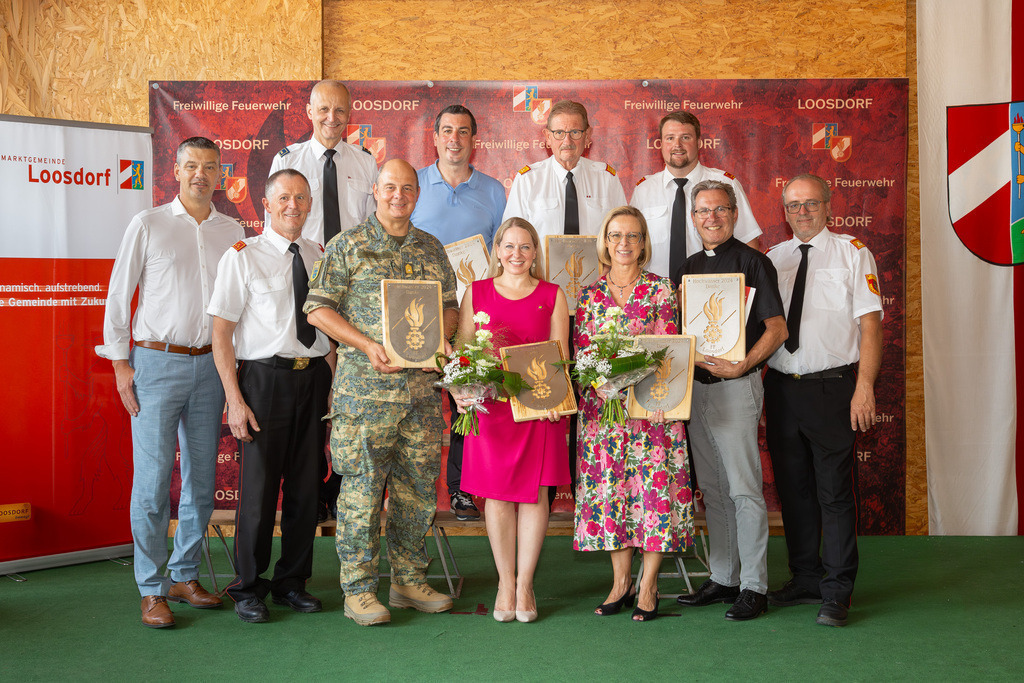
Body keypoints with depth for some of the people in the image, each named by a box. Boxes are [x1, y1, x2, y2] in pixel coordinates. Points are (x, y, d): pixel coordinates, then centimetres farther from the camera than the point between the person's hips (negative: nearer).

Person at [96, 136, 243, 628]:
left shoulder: (232, 233, 10)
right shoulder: (148, 225, 1)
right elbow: (118, 296, 2)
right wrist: (120, 362, -3)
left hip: (209, 365, 4)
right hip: (156, 364, -4)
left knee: (201, 477, 7)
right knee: (153, 479, -5)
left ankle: (185, 577, 21)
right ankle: (151, 591, 4)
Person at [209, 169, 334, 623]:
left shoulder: (319, 257, 11)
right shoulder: (242, 257, -4)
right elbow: (221, 334, -6)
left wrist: (334, 385, 8)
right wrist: (234, 399, -12)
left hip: (314, 377, 5)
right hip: (265, 377, -4)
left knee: (306, 485, 10)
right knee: (259, 485, 0)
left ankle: (292, 582, 25)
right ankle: (248, 589, 17)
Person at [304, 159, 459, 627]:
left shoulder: (432, 249, 14)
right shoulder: (348, 246, 0)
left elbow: (450, 305, 20)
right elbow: (318, 307, -4)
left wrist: (441, 338, -2)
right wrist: (367, 345, -15)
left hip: (422, 385, 5)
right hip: (365, 385, -5)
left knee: (418, 484, 9)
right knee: (362, 486, -3)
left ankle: (409, 580, 22)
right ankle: (359, 589, 7)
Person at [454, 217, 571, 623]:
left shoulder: (552, 296, 9)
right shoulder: (477, 293, 10)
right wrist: (461, 392, -10)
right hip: (490, 405, 0)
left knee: (534, 492, 1)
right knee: (497, 494, 2)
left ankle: (525, 584, 11)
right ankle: (505, 582, 14)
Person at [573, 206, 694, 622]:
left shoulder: (661, 289, 4)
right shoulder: (589, 294, 10)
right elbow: (581, 354, 6)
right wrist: (602, 385, -12)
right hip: (602, 404, 2)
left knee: (654, 486, -4)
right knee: (608, 488, 2)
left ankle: (648, 585, 6)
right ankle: (620, 580, 14)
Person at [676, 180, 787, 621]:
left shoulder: (752, 262, -5)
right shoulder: (690, 268, 15)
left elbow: (777, 329, -9)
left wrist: (741, 365, -20)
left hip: (736, 386, -7)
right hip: (695, 385, 7)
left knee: (744, 489, -5)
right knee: (712, 489, 12)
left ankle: (754, 588, 2)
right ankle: (722, 578, 21)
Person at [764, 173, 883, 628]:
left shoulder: (852, 254, 2)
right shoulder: (772, 259, 13)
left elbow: (870, 322, -4)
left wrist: (864, 386, -14)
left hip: (832, 386, -4)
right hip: (781, 386, 4)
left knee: (834, 491, -3)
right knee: (793, 488, 10)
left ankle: (837, 592, 5)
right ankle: (805, 579, 23)